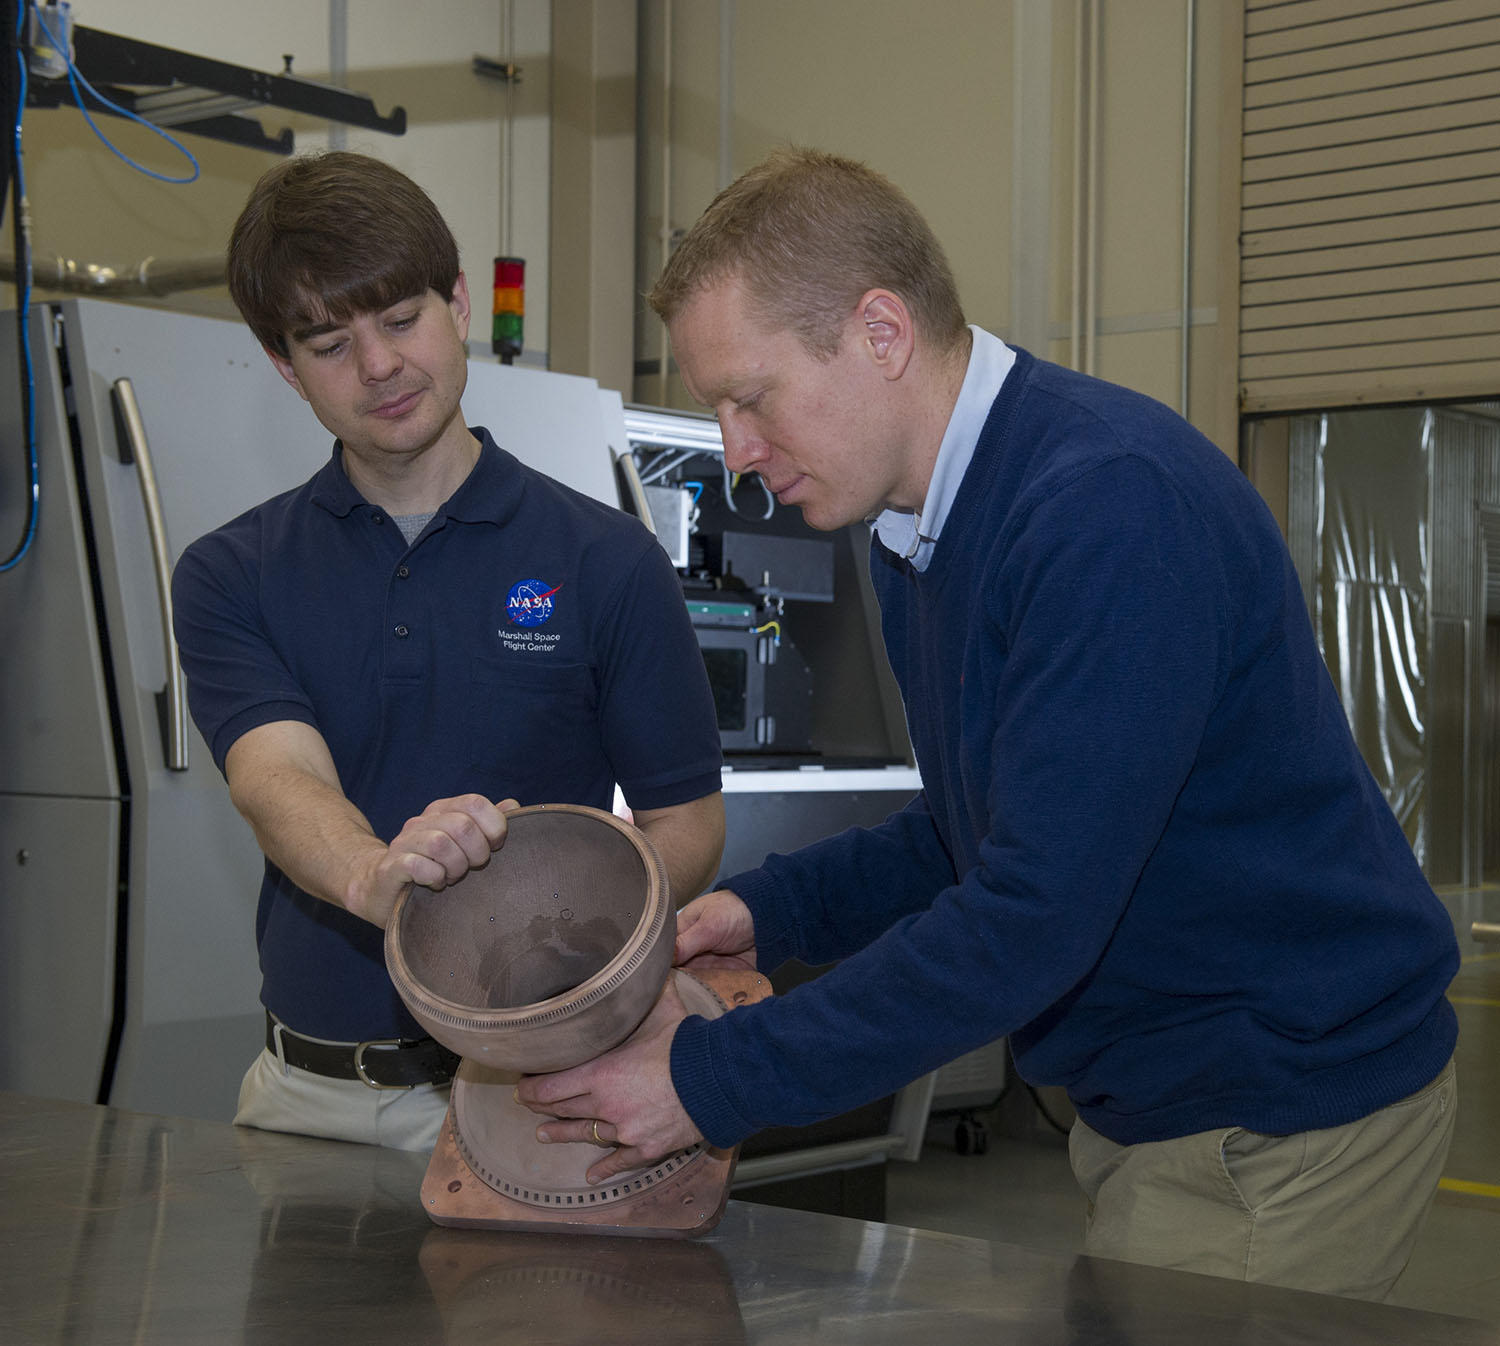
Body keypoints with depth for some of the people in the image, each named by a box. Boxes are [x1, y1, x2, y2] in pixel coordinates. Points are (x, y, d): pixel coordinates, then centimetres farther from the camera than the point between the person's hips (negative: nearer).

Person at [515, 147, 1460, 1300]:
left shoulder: (1111, 507, -25)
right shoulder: (918, 531, 6)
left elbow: (1036, 917, -29)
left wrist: (712, 1083, -23)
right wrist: (770, 913, 1)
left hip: (1292, 1112, -9)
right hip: (1146, 1105, 9)